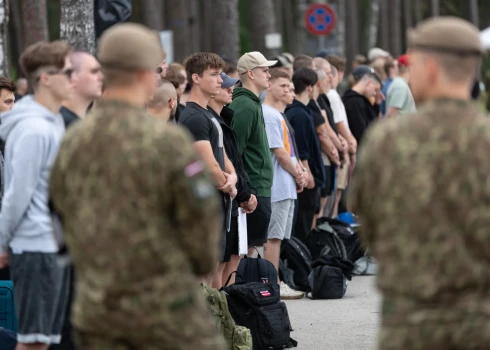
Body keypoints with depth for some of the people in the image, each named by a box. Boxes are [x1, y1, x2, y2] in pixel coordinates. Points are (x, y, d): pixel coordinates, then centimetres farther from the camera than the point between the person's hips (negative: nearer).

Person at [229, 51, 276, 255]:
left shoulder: (252, 103, 15)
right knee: (251, 246, -6)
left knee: (248, 247, 12)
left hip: (258, 187, 10)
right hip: (254, 190, -10)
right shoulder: (245, 107, -16)